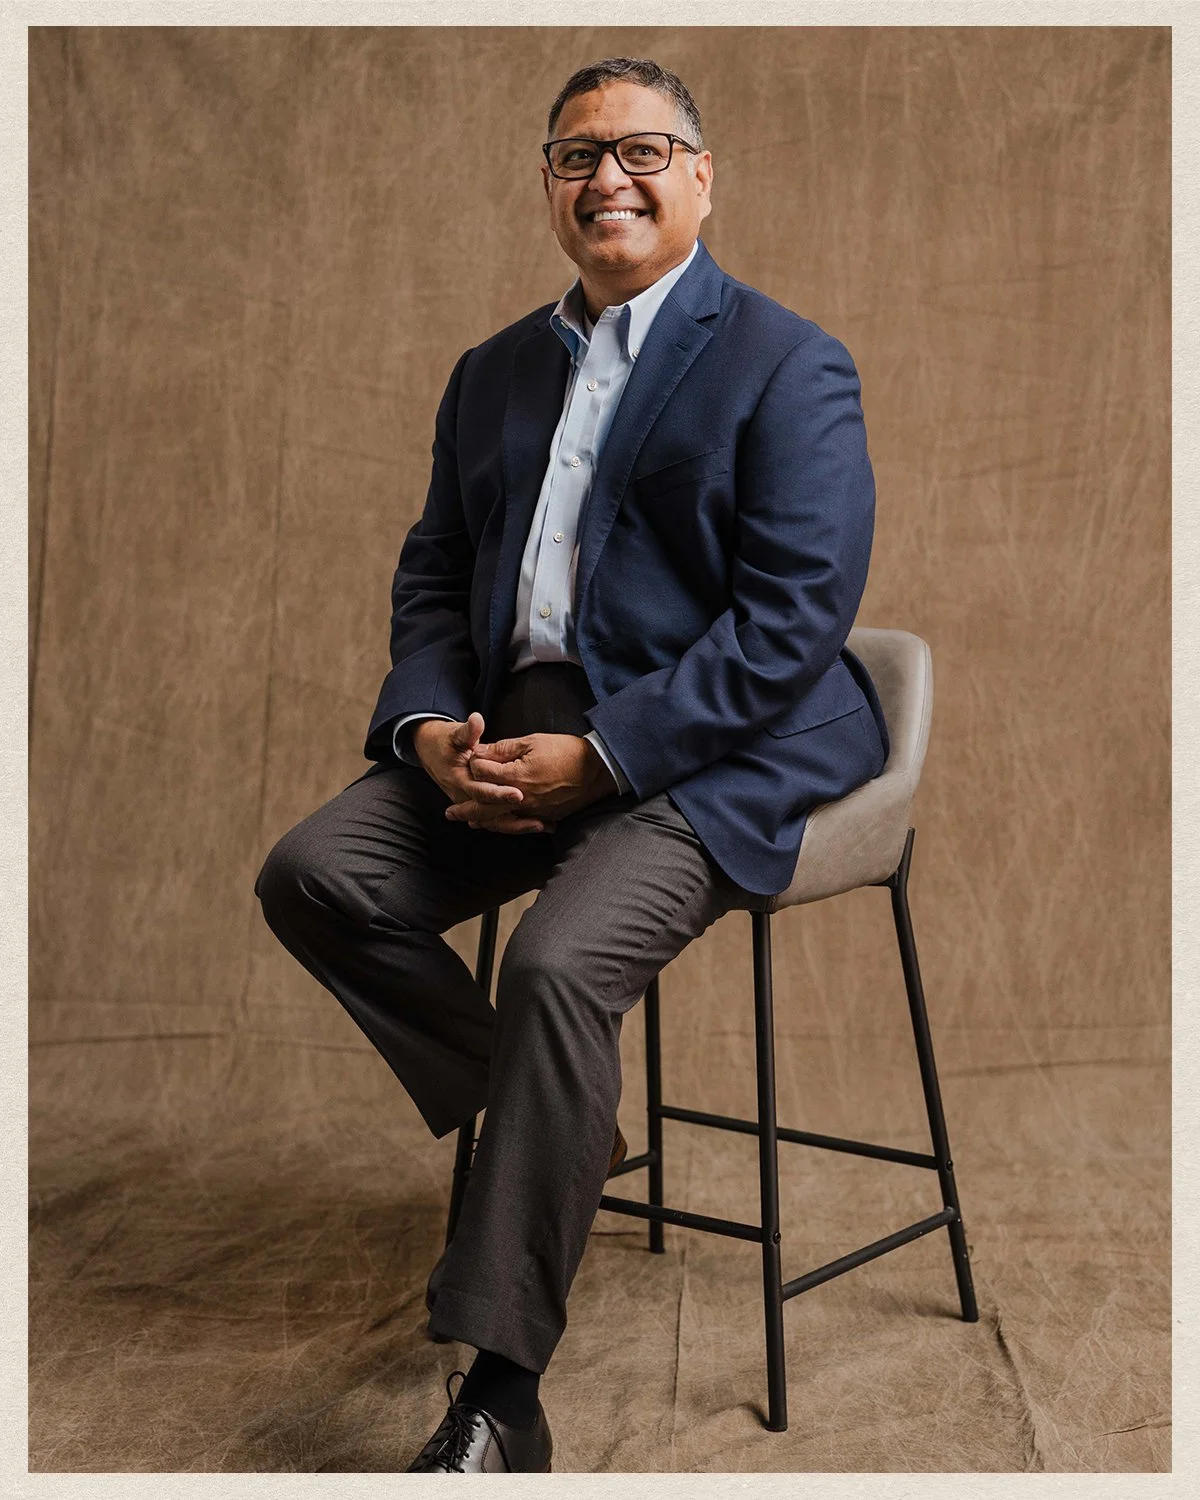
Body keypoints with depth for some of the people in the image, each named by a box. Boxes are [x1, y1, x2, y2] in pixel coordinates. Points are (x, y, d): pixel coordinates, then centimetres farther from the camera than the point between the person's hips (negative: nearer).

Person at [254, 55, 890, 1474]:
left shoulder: (787, 366, -4)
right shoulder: (496, 373, 17)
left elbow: (795, 617, -13)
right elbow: (433, 575, 17)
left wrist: (598, 758, -20)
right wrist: (432, 729, -5)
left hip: (714, 752, -7)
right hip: (511, 730, 7)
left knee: (560, 961, -29)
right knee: (310, 874, -11)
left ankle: (498, 1402, -18)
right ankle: (552, 1124, 4)